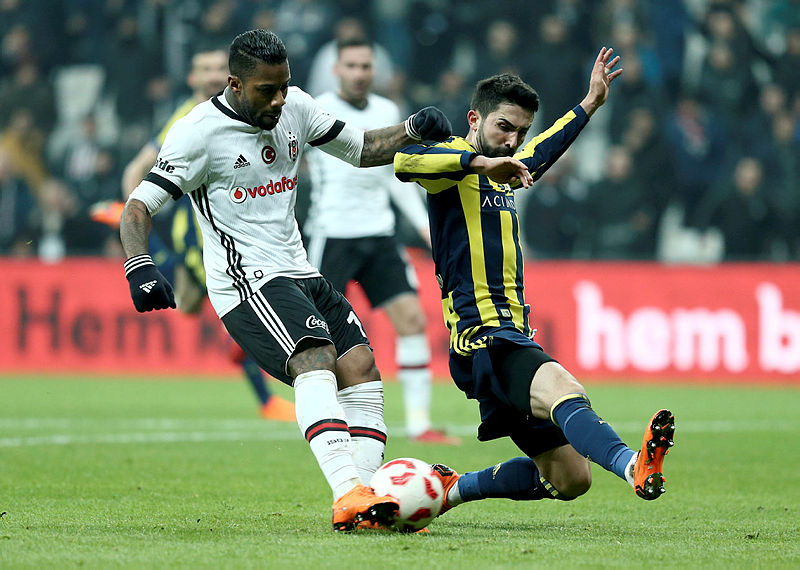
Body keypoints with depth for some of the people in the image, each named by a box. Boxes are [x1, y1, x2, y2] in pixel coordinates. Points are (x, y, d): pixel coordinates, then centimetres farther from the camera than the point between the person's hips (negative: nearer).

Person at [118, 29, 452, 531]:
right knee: (317, 361, -28)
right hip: (248, 281, -8)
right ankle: (348, 494, -41)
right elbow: (138, 209, -13)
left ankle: (365, 499, -4)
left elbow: (363, 149, 19)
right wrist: (139, 268, -30)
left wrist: (413, 130, 0)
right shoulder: (199, 132, -12)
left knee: (362, 370, -2)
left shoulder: (295, 108, 8)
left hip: (298, 273, 8)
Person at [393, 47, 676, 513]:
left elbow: (541, 153, 46)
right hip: (483, 336, -10)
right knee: (563, 388, -38)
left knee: (571, 478, 8)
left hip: (514, 333, 10)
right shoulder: (457, 160, -3)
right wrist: (481, 162, -33)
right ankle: (632, 465, -65)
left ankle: (452, 488, 22)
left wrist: (589, 104, 50)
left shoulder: (502, 172, 22)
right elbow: (402, 161, -26)